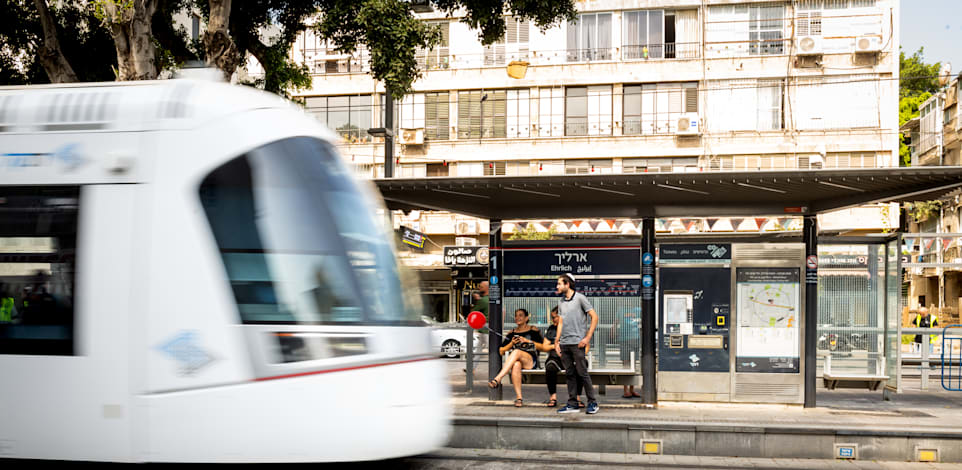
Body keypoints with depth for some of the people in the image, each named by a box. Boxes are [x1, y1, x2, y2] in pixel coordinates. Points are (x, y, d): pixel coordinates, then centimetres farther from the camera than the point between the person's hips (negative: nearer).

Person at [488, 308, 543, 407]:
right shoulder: (512, 333, 20)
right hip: (517, 360, 2)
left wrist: (528, 341, -6)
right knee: (516, 365, -38)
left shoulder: (533, 330, 12)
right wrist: (512, 343, 0)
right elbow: (501, 351, 17)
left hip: (531, 361, -2)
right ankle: (519, 398, -41)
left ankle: (497, 379, -46)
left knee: (516, 352, -36)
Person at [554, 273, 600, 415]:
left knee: (582, 372, -7)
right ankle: (572, 404, 10)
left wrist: (587, 338, -10)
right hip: (564, 343, 6)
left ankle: (592, 402, 1)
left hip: (577, 343, -6)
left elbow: (594, 317, -5)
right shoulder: (561, 302, 16)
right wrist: (557, 342, 13)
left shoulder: (580, 298, -4)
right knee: (570, 374, 7)